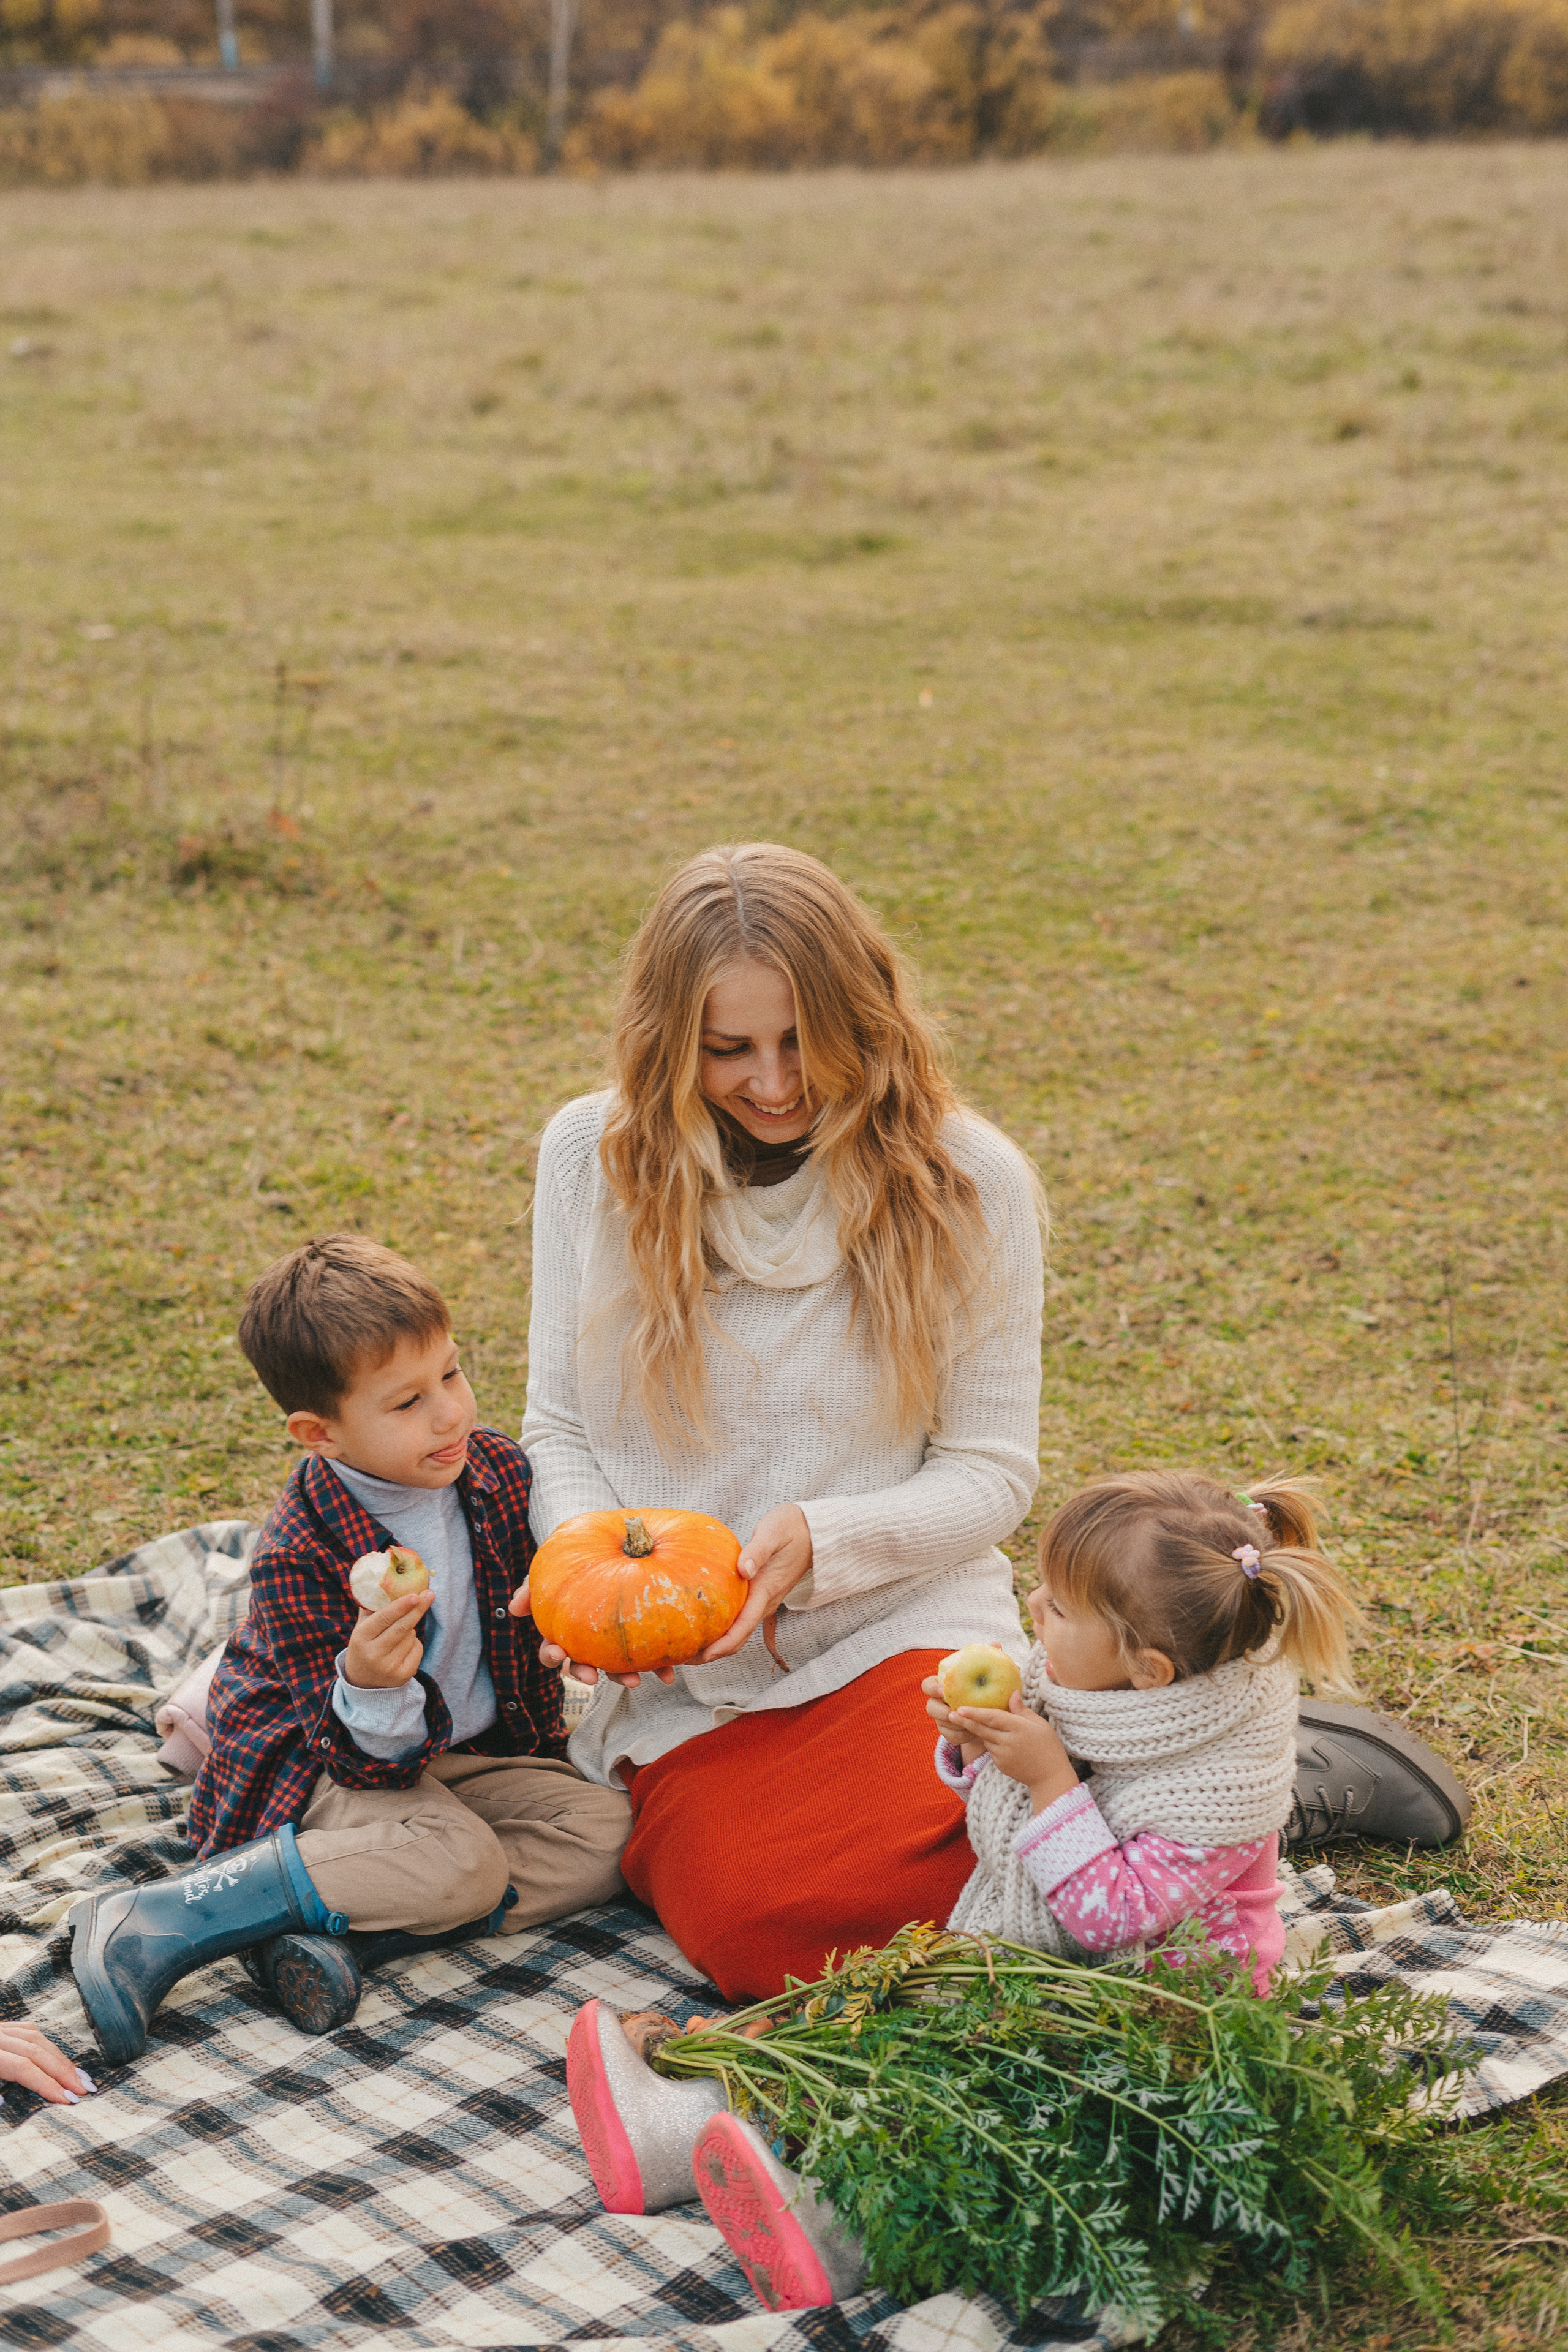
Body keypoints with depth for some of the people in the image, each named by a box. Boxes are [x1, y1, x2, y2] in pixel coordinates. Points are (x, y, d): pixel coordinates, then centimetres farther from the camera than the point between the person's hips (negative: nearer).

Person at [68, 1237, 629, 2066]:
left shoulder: (500, 1471, -9)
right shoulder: (298, 1555, -25)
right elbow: (370, 1761, -26)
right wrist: (370, 1687, -48)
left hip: (476, 1749, 6)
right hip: (322, 1771, -6)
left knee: (606, 1830, -15)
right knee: (458, 1858, -32)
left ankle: (332, 1931, -22)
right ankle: (152, 1928, -27)